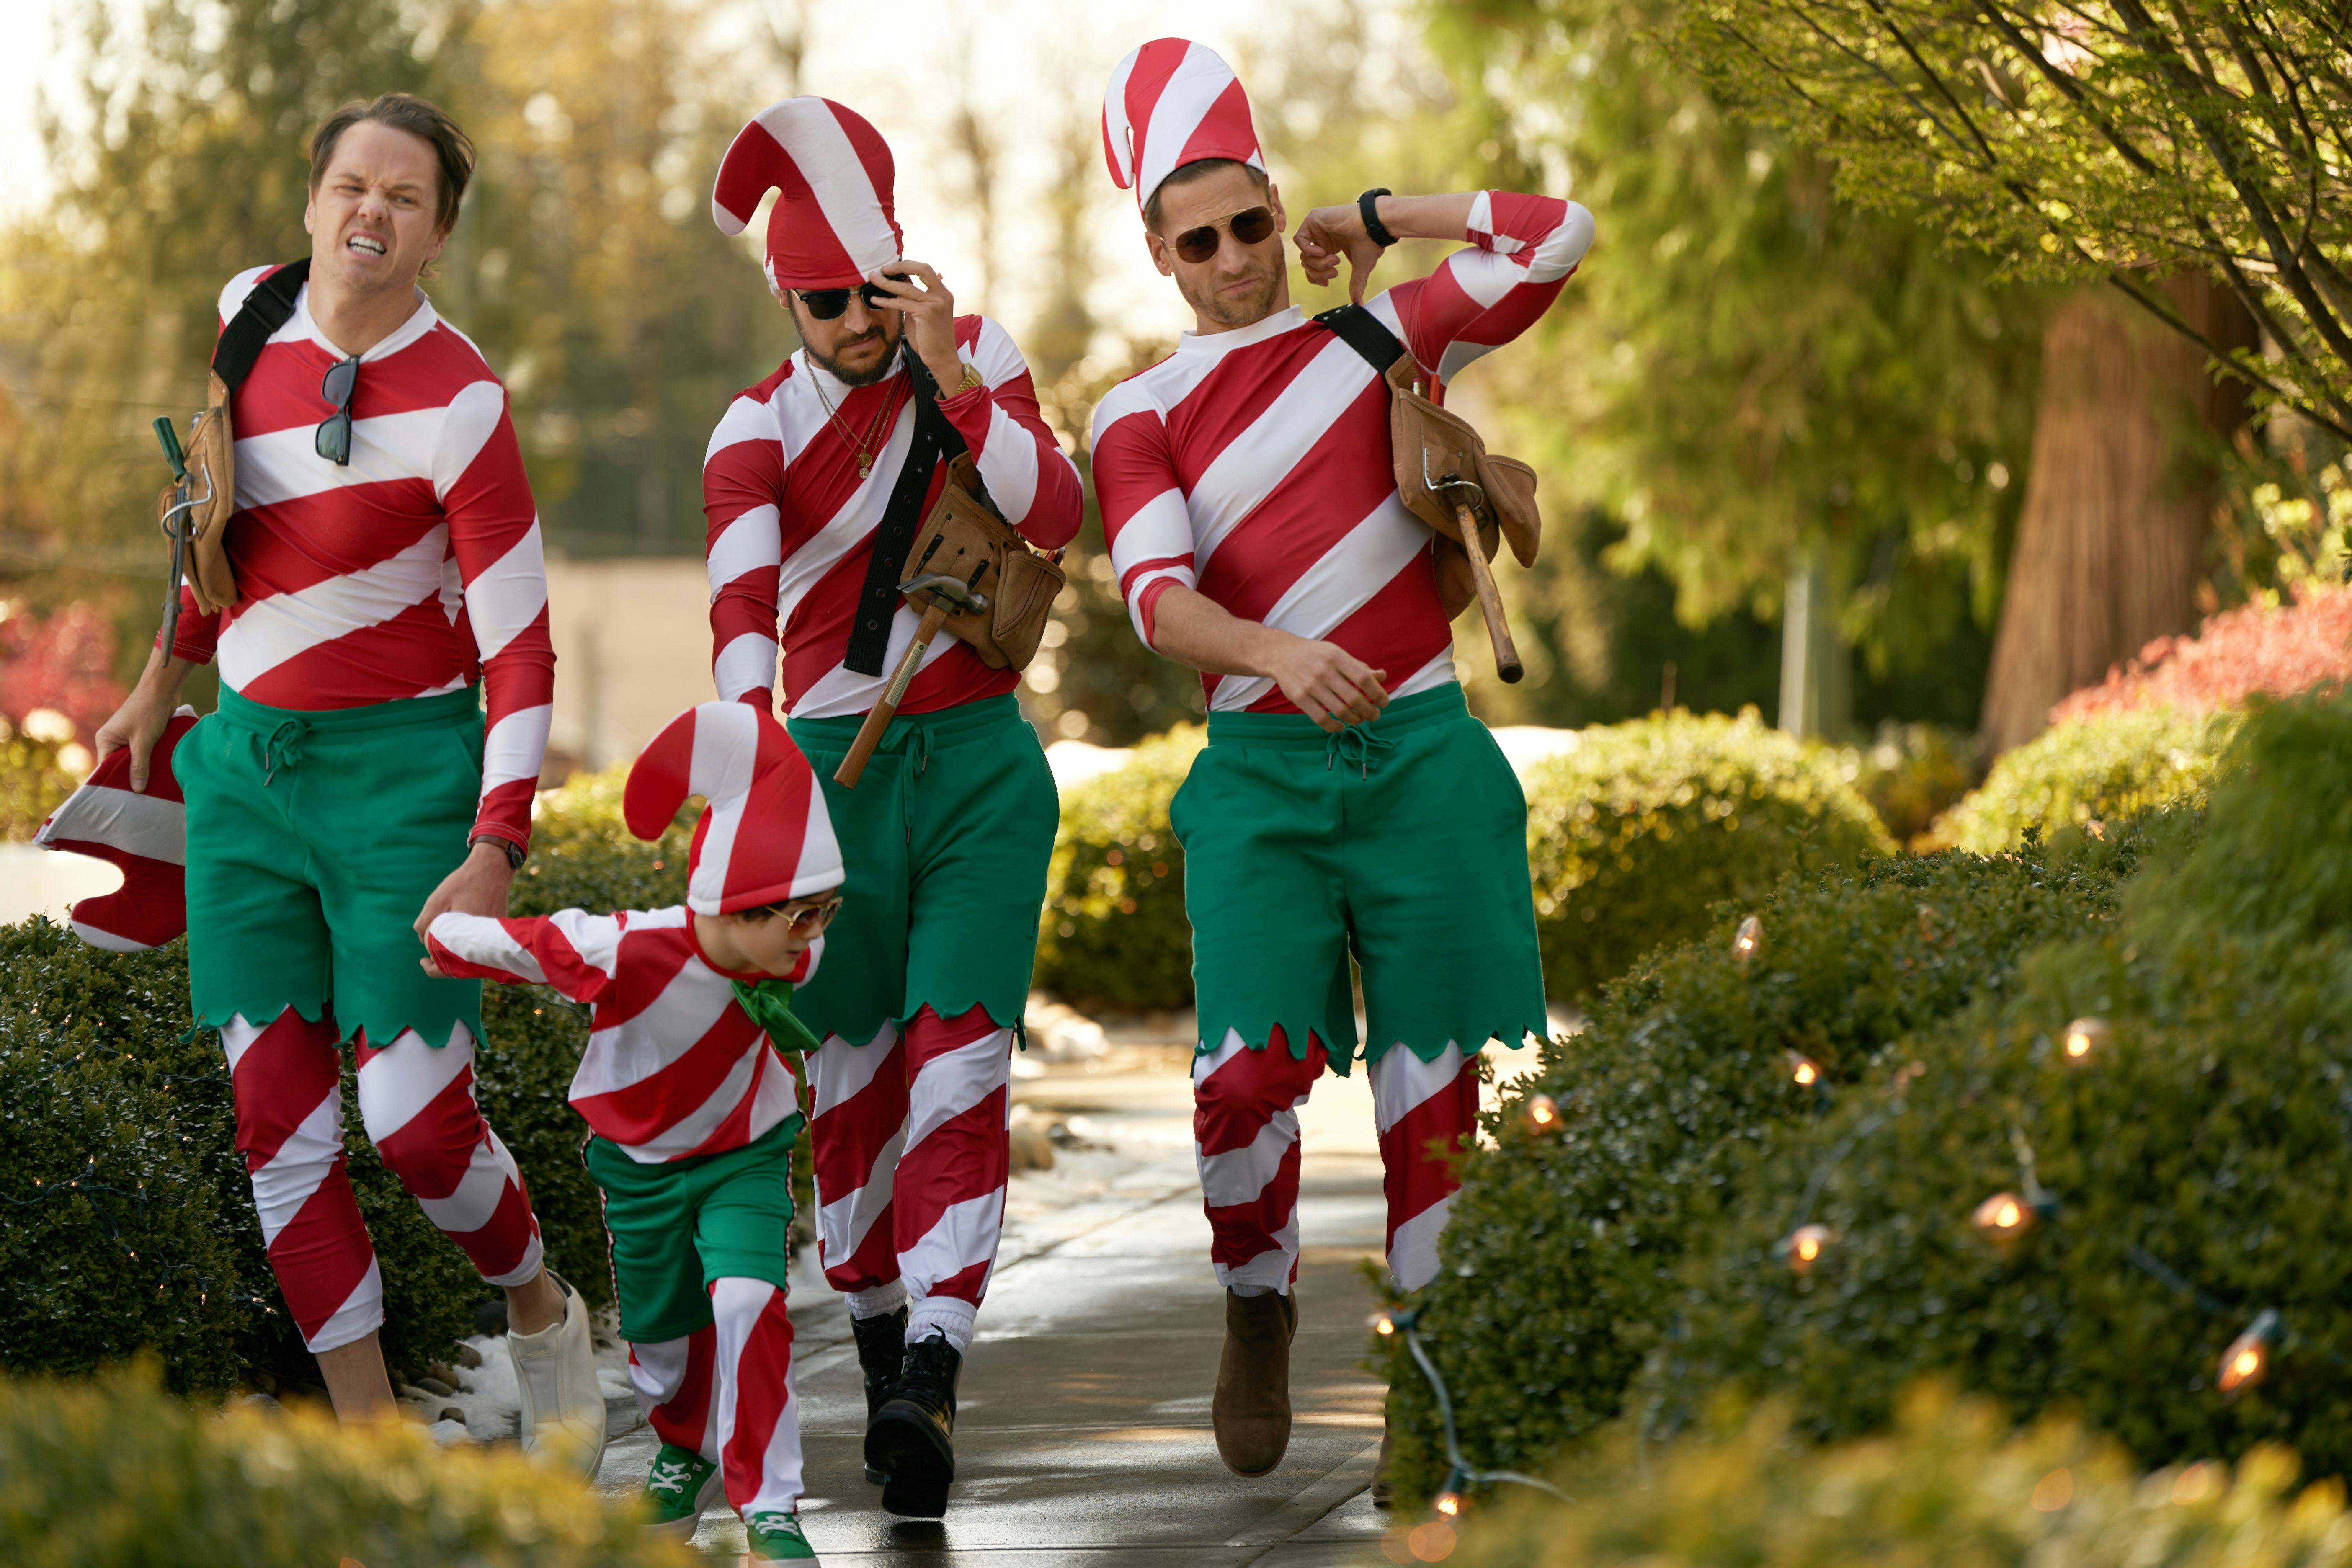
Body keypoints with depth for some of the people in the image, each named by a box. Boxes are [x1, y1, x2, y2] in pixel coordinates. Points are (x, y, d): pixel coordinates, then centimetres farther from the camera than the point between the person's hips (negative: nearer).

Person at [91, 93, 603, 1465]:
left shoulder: (460, 403, -17)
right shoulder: (253, 314, 1)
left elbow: (522, 647, -16)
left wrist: (497, 851, -24)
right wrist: (166, 679, 27)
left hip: (402, 770, -5)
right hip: (245, 762, 6)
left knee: (417, 1127, -8)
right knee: (277, 1120, 0)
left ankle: (541, 1311, 25)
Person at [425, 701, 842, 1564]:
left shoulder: (791, 956, -22)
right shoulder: (627, 953, -37)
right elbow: (507, 943, -23)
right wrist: (446, 945, -6)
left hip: (746, 1154, 1)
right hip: (643, 1161, -1)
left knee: (748, 1300, -21)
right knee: (660, 1332, 14)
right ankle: (684, 1452, 48)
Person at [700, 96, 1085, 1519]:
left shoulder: (976, 357, 4)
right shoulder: (759, 430, -3)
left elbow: (1055, 515, -9)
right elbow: (740, 595, -22)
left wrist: (950, 375, -17)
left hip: (982, 768, 0)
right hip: (835, 766, 0)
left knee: (961, 1065, -13)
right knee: (852, 1077, 5)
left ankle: (934, 1376, -23)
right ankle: (879, 1345, 22)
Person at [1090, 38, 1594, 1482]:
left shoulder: (1378, 344, 11)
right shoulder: (1143, 417, 9)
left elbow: (1556, 235, 3)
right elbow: (1157, 596, -8)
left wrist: (1376, 215, 11)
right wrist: (1281, 655, -28)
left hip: (1423, 756, 1)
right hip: (1263, 770, -1)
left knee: (1438, 1085, -2)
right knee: (1247, 1074, -15)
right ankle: (1259, 1308, 12)